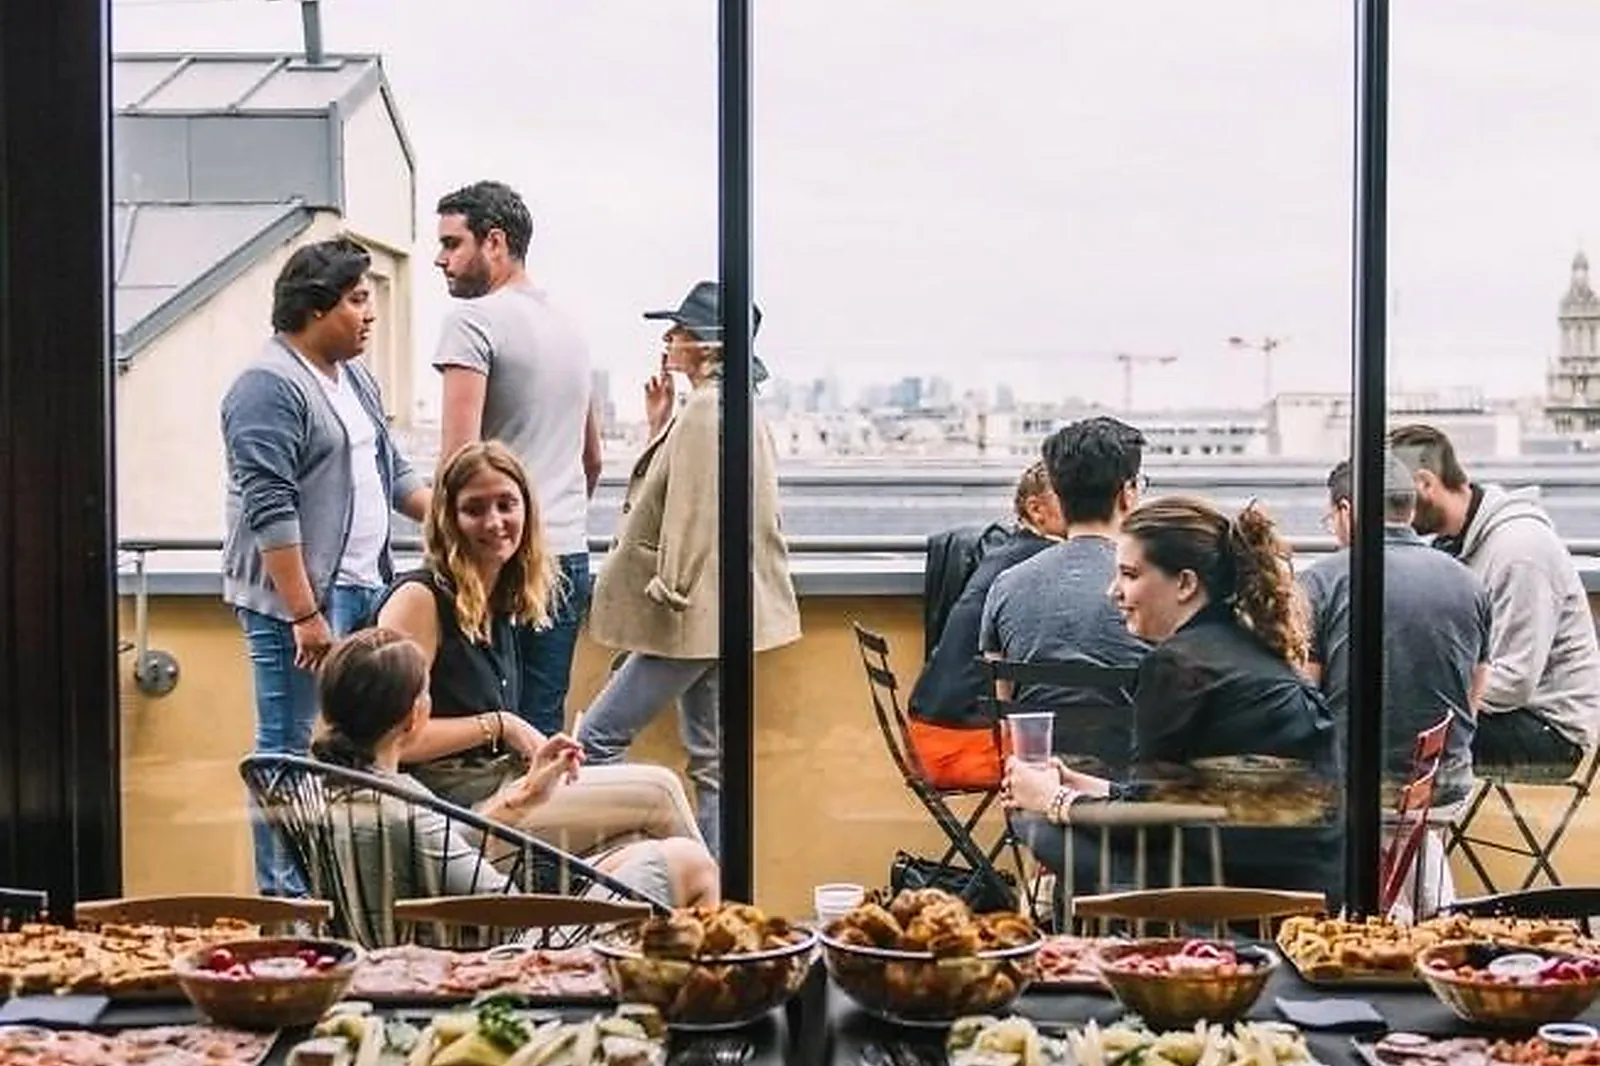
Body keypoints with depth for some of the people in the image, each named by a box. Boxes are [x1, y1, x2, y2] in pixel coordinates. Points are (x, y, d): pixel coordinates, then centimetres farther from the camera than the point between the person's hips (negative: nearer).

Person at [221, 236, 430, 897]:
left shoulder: (355, 378, 16)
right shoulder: (269, 389, -13)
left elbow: (390, 470, 24)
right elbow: (269, 512, -19)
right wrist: (305, 613, -22)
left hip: (364, 589, 9)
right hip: (300, 598, -9)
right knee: (292, 750, -5)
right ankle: (284, 895, 0)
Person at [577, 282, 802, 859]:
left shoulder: (705, 411, -15)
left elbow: (692, 513, -20)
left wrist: (670, 590, -16)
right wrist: (659, 427, 13)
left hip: (694, 614, -11)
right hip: (715, 614, 11)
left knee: (597, 739, -6)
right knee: (710, 760, 11)